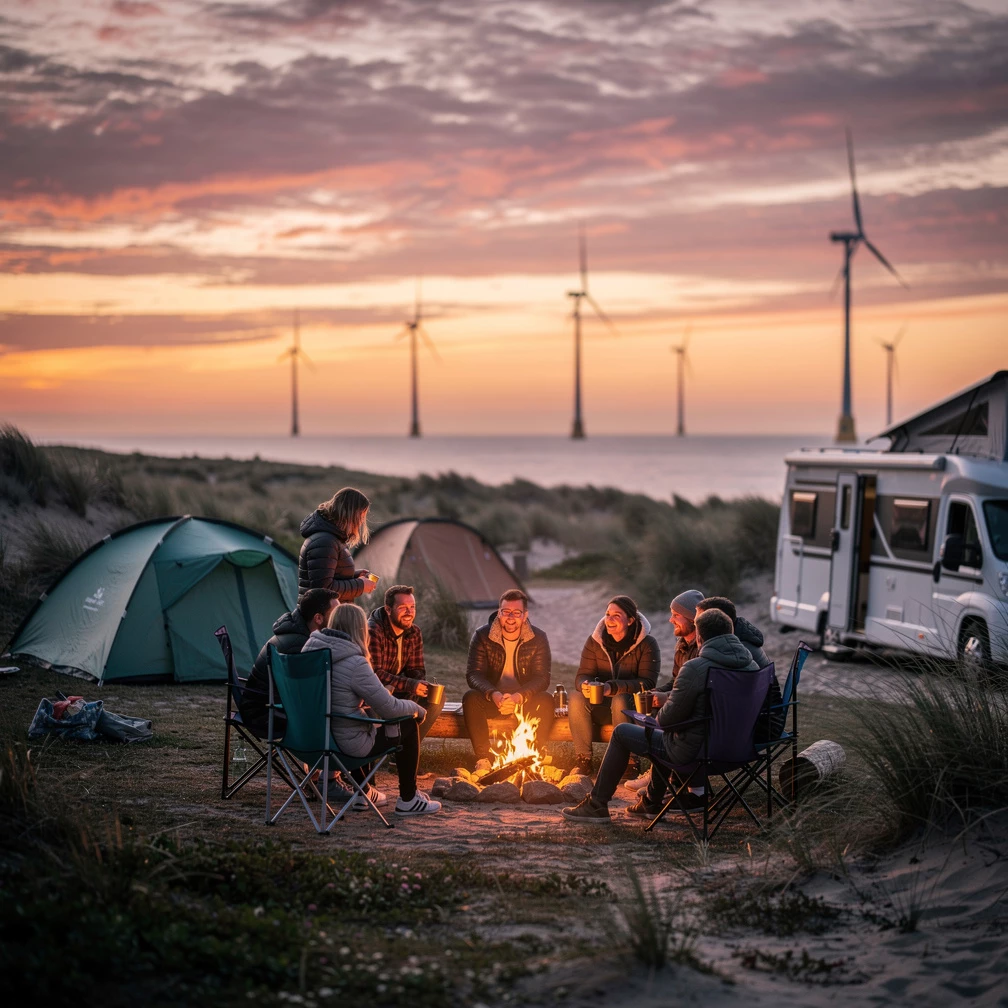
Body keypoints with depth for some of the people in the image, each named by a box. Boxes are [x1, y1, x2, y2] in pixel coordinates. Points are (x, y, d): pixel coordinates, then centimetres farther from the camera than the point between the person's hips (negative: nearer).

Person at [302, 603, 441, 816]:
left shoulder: (309, 648, 0)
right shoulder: (355, 664, -22)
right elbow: (389, 708, -18)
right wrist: (416, 708, 3)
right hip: (347, 744, -8)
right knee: (409, 725, 11)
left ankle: (363, 793, 44)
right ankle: (408, 800, 20)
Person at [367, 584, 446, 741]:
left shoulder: (414, 633, 1)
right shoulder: (373, 632, -23)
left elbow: (416, 669, 4)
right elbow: (374, 674, -30)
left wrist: (421, 685, -22)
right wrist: (410, 685, -38)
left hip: (397, 690, 7)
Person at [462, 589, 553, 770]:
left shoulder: (538, 638, -7)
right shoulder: (482, 636, -8)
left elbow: (542, 678, -13)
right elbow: (473, 674, -15)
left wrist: (519, 697, -35)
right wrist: (494, 695, -37)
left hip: (525, 700, 0)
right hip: (492, 698, 0)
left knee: (546, 701, -30)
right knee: (470, 698, -31)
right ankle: (483, 760, -24)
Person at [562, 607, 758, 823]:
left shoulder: (694, 669, -23)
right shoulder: (751, 666, -1)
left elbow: (668, 719, -18)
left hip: (693, 751, -7)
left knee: (621, 732, 13)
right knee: (665, 737, 36)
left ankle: (597, 804, 22)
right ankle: (651, 802, 43)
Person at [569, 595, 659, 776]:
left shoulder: (647, 644, -10)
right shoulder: (595, 641, 2)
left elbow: (647, 683, -19)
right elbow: (583, 675, -1)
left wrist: (612, 688, -34)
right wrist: (585, 685, -29)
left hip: (634, 706, -4)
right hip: (601, 706, 4)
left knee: (620, 701, -37)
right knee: (576, 698, -26)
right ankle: (583, 760, -19)